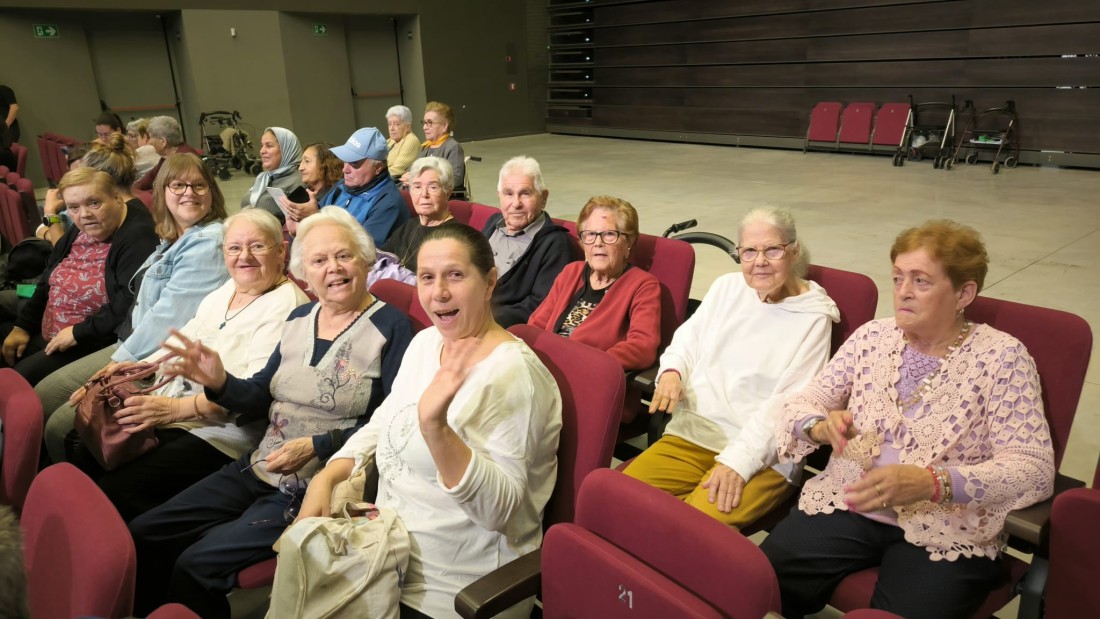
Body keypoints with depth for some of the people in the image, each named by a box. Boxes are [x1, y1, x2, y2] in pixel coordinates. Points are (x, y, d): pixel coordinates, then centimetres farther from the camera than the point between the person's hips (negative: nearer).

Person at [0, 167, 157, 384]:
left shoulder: (137, 238, -20)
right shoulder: (79, 231, 10)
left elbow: (131, 303, -31)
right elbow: (47, 282, 21)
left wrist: (78, 332, -23)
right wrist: (23, 326, 12)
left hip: (96, 345, -9)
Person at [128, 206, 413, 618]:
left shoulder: (391, 326, -11)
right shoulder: (300, 318, 10)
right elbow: (262, 399, 11)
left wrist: (317, 446, -21)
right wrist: (220, 383, -8)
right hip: (258, 470, 7)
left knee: (196, 565, -16)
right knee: (142, 537, 3)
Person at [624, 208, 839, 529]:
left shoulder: (814, 317, -3)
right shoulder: (727, 286, 12)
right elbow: (688, 337, 19)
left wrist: (738, 461, -19)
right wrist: (672, 370, -5)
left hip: (763, 455, -4)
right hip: (690, 432, 5)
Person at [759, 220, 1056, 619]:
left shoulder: (1001, 356, -5)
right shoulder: (872, 336, 6)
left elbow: (1034, 468, -12)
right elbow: (801, 403, 7)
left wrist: (931, 483, -28)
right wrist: (820, 427, -18)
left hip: (945, 531, -2)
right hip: (849, 506, 2)